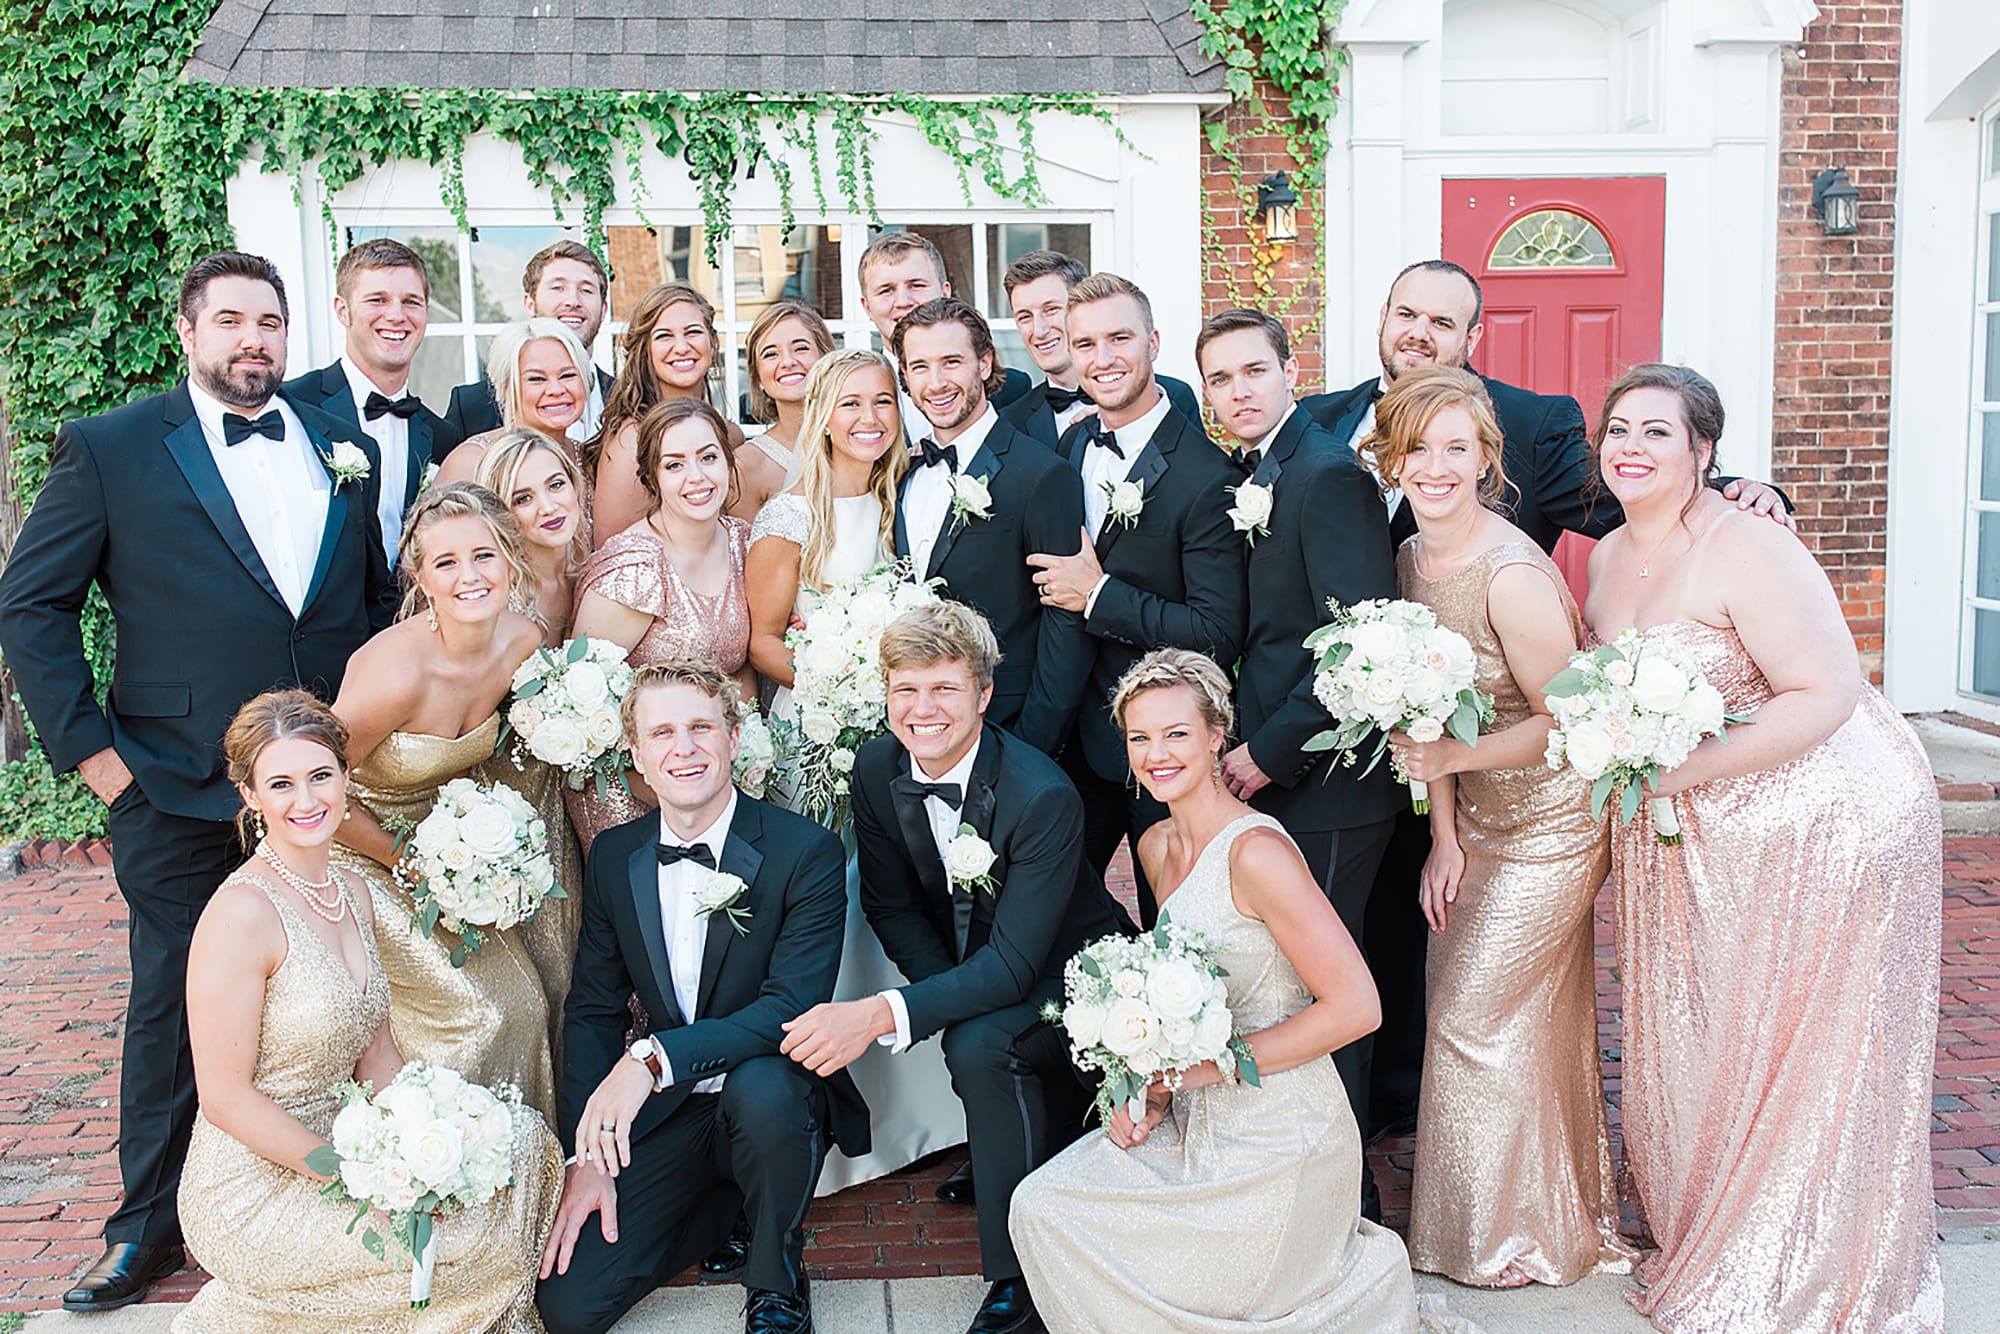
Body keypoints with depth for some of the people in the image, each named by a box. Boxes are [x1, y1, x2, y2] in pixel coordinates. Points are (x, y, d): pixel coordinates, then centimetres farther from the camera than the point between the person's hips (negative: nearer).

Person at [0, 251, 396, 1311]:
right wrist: (89, 748, -7)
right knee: (173, 1005, 9)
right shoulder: (111, 450, -2)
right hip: (178, 792, -3)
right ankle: (150, 1222, 26)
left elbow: (381, 597, 16)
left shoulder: (344, 450, 9)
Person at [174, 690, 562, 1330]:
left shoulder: (352, 895, 5)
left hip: (332, 1149, 8)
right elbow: (226, 1097, -19)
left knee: (521, 1138, -2)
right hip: (254, 1194, -8)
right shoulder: (243, 912, -20)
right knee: (482, 1235, -15)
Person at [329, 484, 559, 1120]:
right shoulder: (399, 669, -31)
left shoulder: (524, 643, -12)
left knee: (525, 1002, -2)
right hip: (358, 851, -6)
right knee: (476, 1012, -12)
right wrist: (408, 862, -12)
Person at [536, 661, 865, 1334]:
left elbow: (793, 1007, -22)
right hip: (665, 1113, 4)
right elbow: (592, 1013, 7)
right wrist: (588, 1157, -3)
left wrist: (654, 1057, -33)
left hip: (771, 1098, -3)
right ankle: (727, 1199, 16)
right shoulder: (614, 857, 3)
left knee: (758, 1085, -39)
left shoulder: (806, 852, -12)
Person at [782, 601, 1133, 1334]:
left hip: (1069, 972, -7)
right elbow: (891, 907, 0)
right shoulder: (877, 768, -12)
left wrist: (883, 1014, -44)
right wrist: (954, 993, -17)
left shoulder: (1043, 795, -30)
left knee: (976, 1044, -30)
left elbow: (1015, 963, -34)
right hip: (971, 966, 7)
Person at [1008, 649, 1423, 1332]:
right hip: (1198, 1120, 8)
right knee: (1040, 1206, -2)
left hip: (1277, 1141, -8)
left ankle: (1361, 1277, 14)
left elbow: (1355, 1006, -22)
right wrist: (1154, 1095, 0)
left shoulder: (1257, 852, -21)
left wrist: (1212, 1065, -18)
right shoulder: (1157, 846, 5)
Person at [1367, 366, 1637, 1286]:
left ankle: (1518, 1240, 24)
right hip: (1479, 821, 7)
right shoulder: (1412, 560, 0)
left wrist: (1457, 756, -26)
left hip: (1549, 824, -7)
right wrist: (1445, 836, 1)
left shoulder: (1511, 573, -26)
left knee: (1478, 1021, 2)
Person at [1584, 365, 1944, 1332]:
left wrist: (1681, 771, -26)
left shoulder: (1746, 551, -19)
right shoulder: (1606, 559, 6)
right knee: (1695, 1044, 16)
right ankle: (1704, 1245, 36)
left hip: (1824, 824, -7)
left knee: (1804, 1064, 5)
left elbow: (1827, 695, -25)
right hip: (1687, 846, 7)